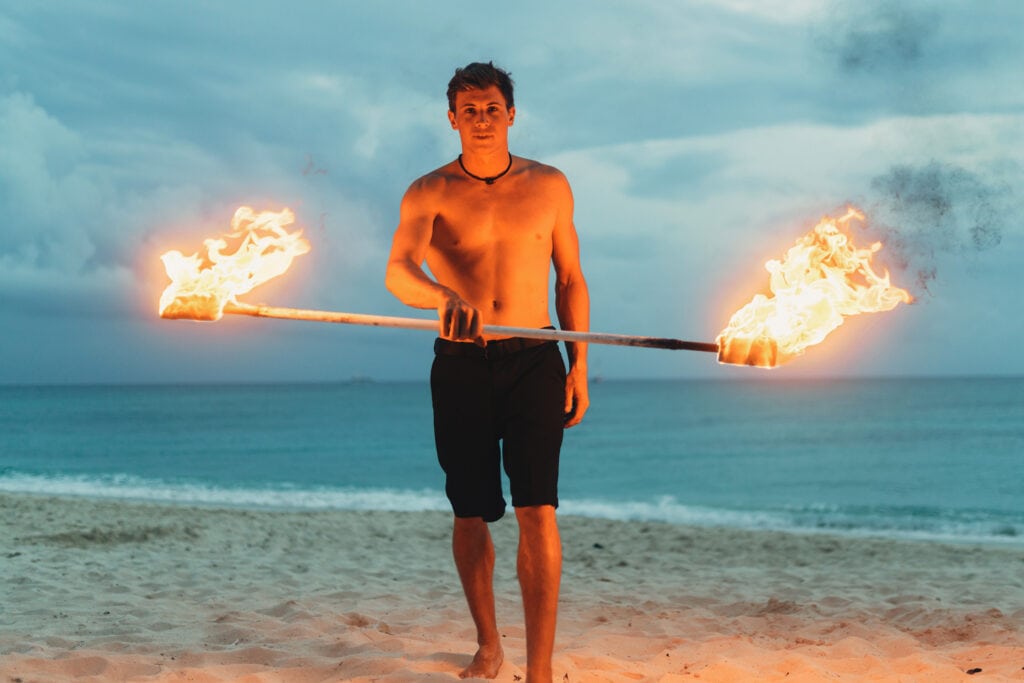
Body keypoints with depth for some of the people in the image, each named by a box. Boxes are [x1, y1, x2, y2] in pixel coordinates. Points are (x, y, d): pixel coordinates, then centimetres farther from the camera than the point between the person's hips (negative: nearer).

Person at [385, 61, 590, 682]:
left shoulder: (549, 186, 7)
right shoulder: (429, 194, 0)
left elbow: (571, 280, 13)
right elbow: (398, 270, -18)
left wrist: (579, 366, 6)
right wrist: (443, 297, -40)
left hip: (534, 360, 0)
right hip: (461, 366, 0)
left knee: (537, 508, -11)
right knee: (470, 514, 7)